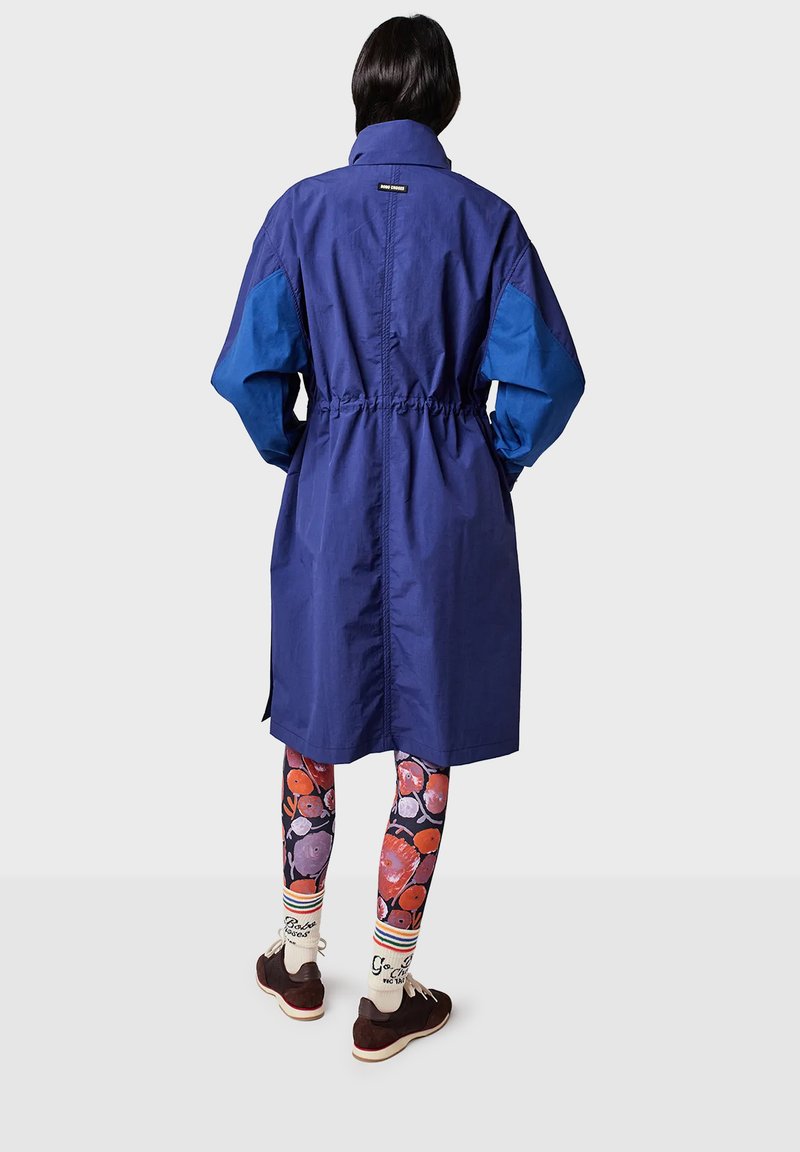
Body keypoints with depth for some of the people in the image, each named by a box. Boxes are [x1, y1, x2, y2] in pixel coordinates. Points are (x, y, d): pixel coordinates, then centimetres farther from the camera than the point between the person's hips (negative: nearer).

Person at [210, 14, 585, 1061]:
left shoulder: (304, 209, -2)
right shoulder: (485, 218, -3)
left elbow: (251, 372, -8)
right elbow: (544, 380, -9)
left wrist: (293, 452, 9)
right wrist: (495, 463, 7)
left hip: (331, 497, 1)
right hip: (452, 504, 0)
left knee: (314, 724, 18)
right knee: (426, 743, 9)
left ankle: (299, 959, 32)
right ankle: (386, 996, 21)